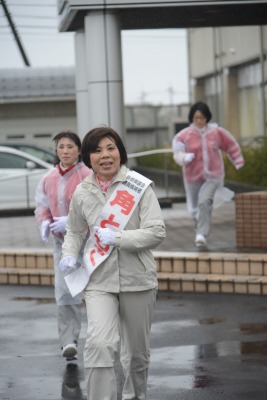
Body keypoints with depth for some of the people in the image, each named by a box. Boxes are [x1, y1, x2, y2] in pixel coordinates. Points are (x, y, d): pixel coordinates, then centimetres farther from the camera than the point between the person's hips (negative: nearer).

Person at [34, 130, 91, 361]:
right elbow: (42, 206, 11)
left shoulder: (88, 177, -14)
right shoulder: (48, 179, 3)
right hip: (62, 241, 4)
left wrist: (70, 221, -26)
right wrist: (45, 223, -10)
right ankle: (69, 341, -3)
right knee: (64, 290, -6)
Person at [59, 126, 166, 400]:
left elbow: (156, 232, -11)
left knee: (137, 352, 13)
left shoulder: (139, 186, -6)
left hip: (137, 280, -1)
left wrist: (117, 238, -19)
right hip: (99, 282, 1)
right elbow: (75, 231, 19)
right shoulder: (82, 193, 3)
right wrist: (69, 255, 0)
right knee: (99, 343, -21)